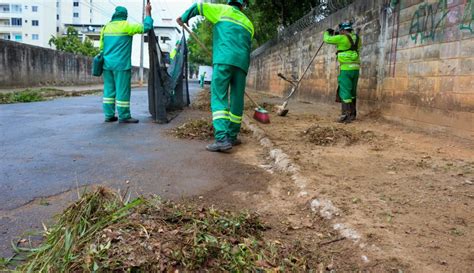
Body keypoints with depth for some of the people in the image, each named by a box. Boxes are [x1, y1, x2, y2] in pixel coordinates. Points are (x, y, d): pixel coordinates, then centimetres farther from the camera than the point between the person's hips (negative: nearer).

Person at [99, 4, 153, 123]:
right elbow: (146, 27, -3)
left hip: (107, 64, 7)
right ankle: (124, 116, 1)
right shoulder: (126, 26, -6)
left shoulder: (106, 27, 12)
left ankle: (109, 115, 13)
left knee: (109, 90, 9)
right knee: (122, 90, -2)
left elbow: (102, 47, 14)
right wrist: (148, 12, 9)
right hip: (121, 64, -6)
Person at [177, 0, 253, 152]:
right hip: (242, 63, 4)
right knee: (237, 100, 9)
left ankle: (222, 139, -20)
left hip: (223, 60, -4)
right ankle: (232, 137, 17)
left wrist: (184, 18, 32)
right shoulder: (248, 24, 27)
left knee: (219, 98, -8)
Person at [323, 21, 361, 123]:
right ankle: (352, 114, 23)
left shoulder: (342, 38, -9)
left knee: (345, 92, -7)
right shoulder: (357, 38, 11)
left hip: (346, 68, -7)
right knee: (352, 92, 15)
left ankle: (346, 116, -12)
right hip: (355, 68, 7)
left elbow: (327, 39, 0)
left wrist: (327, 32, 23)